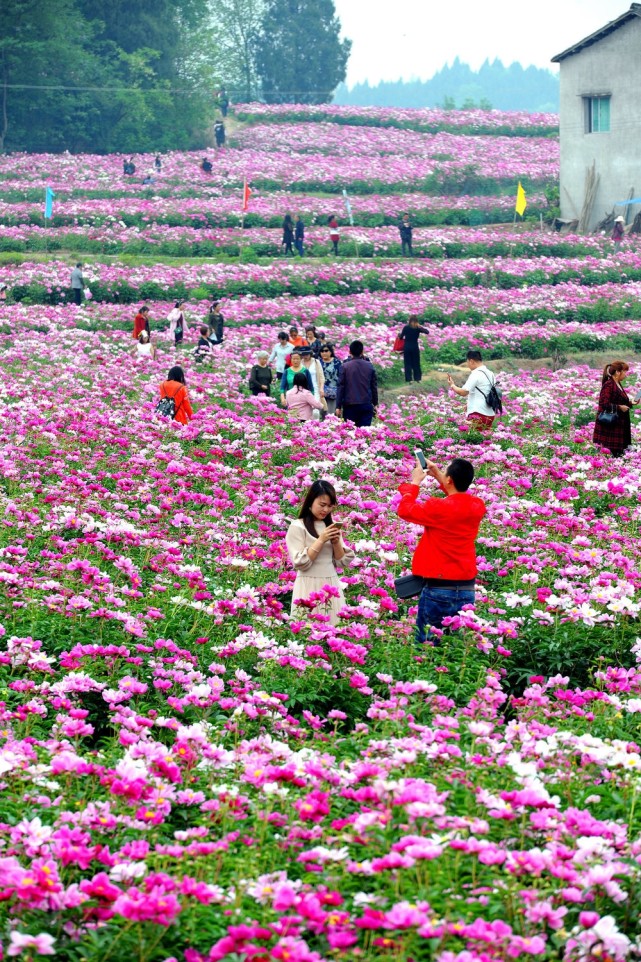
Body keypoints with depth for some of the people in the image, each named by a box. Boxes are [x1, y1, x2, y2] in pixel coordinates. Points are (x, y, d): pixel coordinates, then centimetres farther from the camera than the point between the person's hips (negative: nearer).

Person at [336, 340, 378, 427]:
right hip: (366, 405, 2)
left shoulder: (345, 366, -5)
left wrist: (338, 406, -1)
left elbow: (340, 387, -5)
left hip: (350, 405, -2)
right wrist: (375, 404, 18)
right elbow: (374, 386, 8)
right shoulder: (369, 366, 3)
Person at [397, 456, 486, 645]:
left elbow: (405, 510, 0)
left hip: (438, 589, -6)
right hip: (467, 590, 6)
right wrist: (437, 475, 26)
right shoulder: (477, 506, 2)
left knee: (426, 644, 1)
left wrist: (415, 482, 12)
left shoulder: (438, 508, -15)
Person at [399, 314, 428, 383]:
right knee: (416, 363, 12)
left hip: (407, 347, -1)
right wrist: (420, 327, 4)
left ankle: (409, 379, -1)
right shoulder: (418, 328, -5)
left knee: (407, 364, 4)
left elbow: (401, 336, -5)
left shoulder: (406, 327, -8)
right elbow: (427, 332, -2)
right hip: (415, 347, 1)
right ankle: (417, 378, 15)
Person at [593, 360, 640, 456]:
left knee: (618, 452, 7)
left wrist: (631, 403, 12)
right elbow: (604, 404, -22)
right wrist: (620, 407, -18)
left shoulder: (618, 385, 14)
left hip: (619, 425, 10)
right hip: (609, 426, -10)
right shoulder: (608, 385, -15)